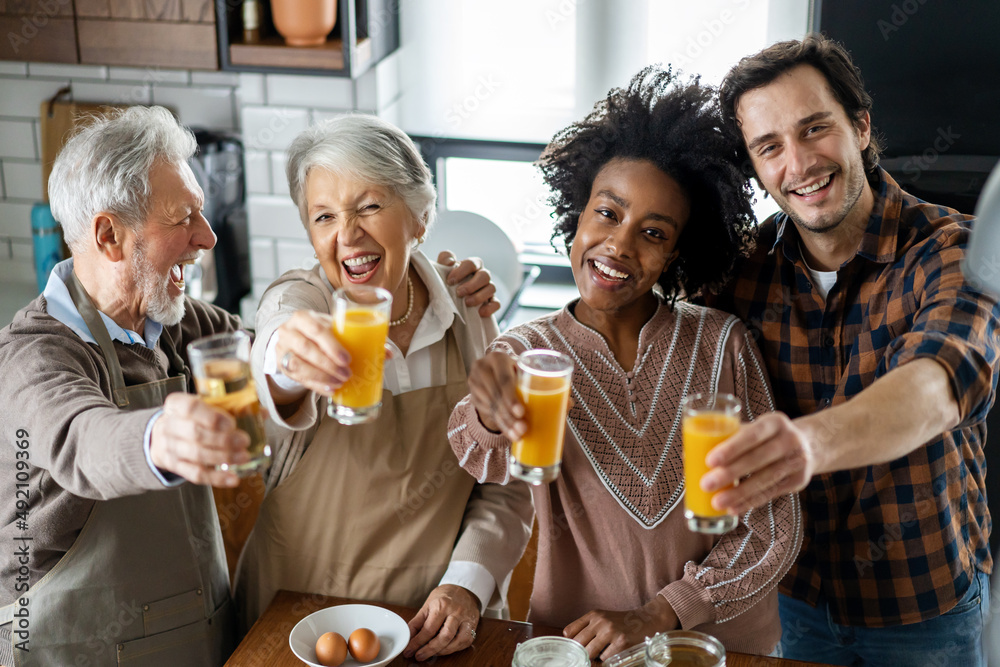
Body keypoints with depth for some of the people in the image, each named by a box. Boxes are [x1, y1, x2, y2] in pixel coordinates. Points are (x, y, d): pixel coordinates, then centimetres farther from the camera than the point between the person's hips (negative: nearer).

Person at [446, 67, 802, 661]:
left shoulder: (723, 344, -4)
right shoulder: (526, 354, -2)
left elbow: (774, 528, -4)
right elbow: (495, 465, -21)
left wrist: (656, 616, -10)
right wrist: (492, 416, -42)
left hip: (725, 641, 0)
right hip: (574, 644, 1)